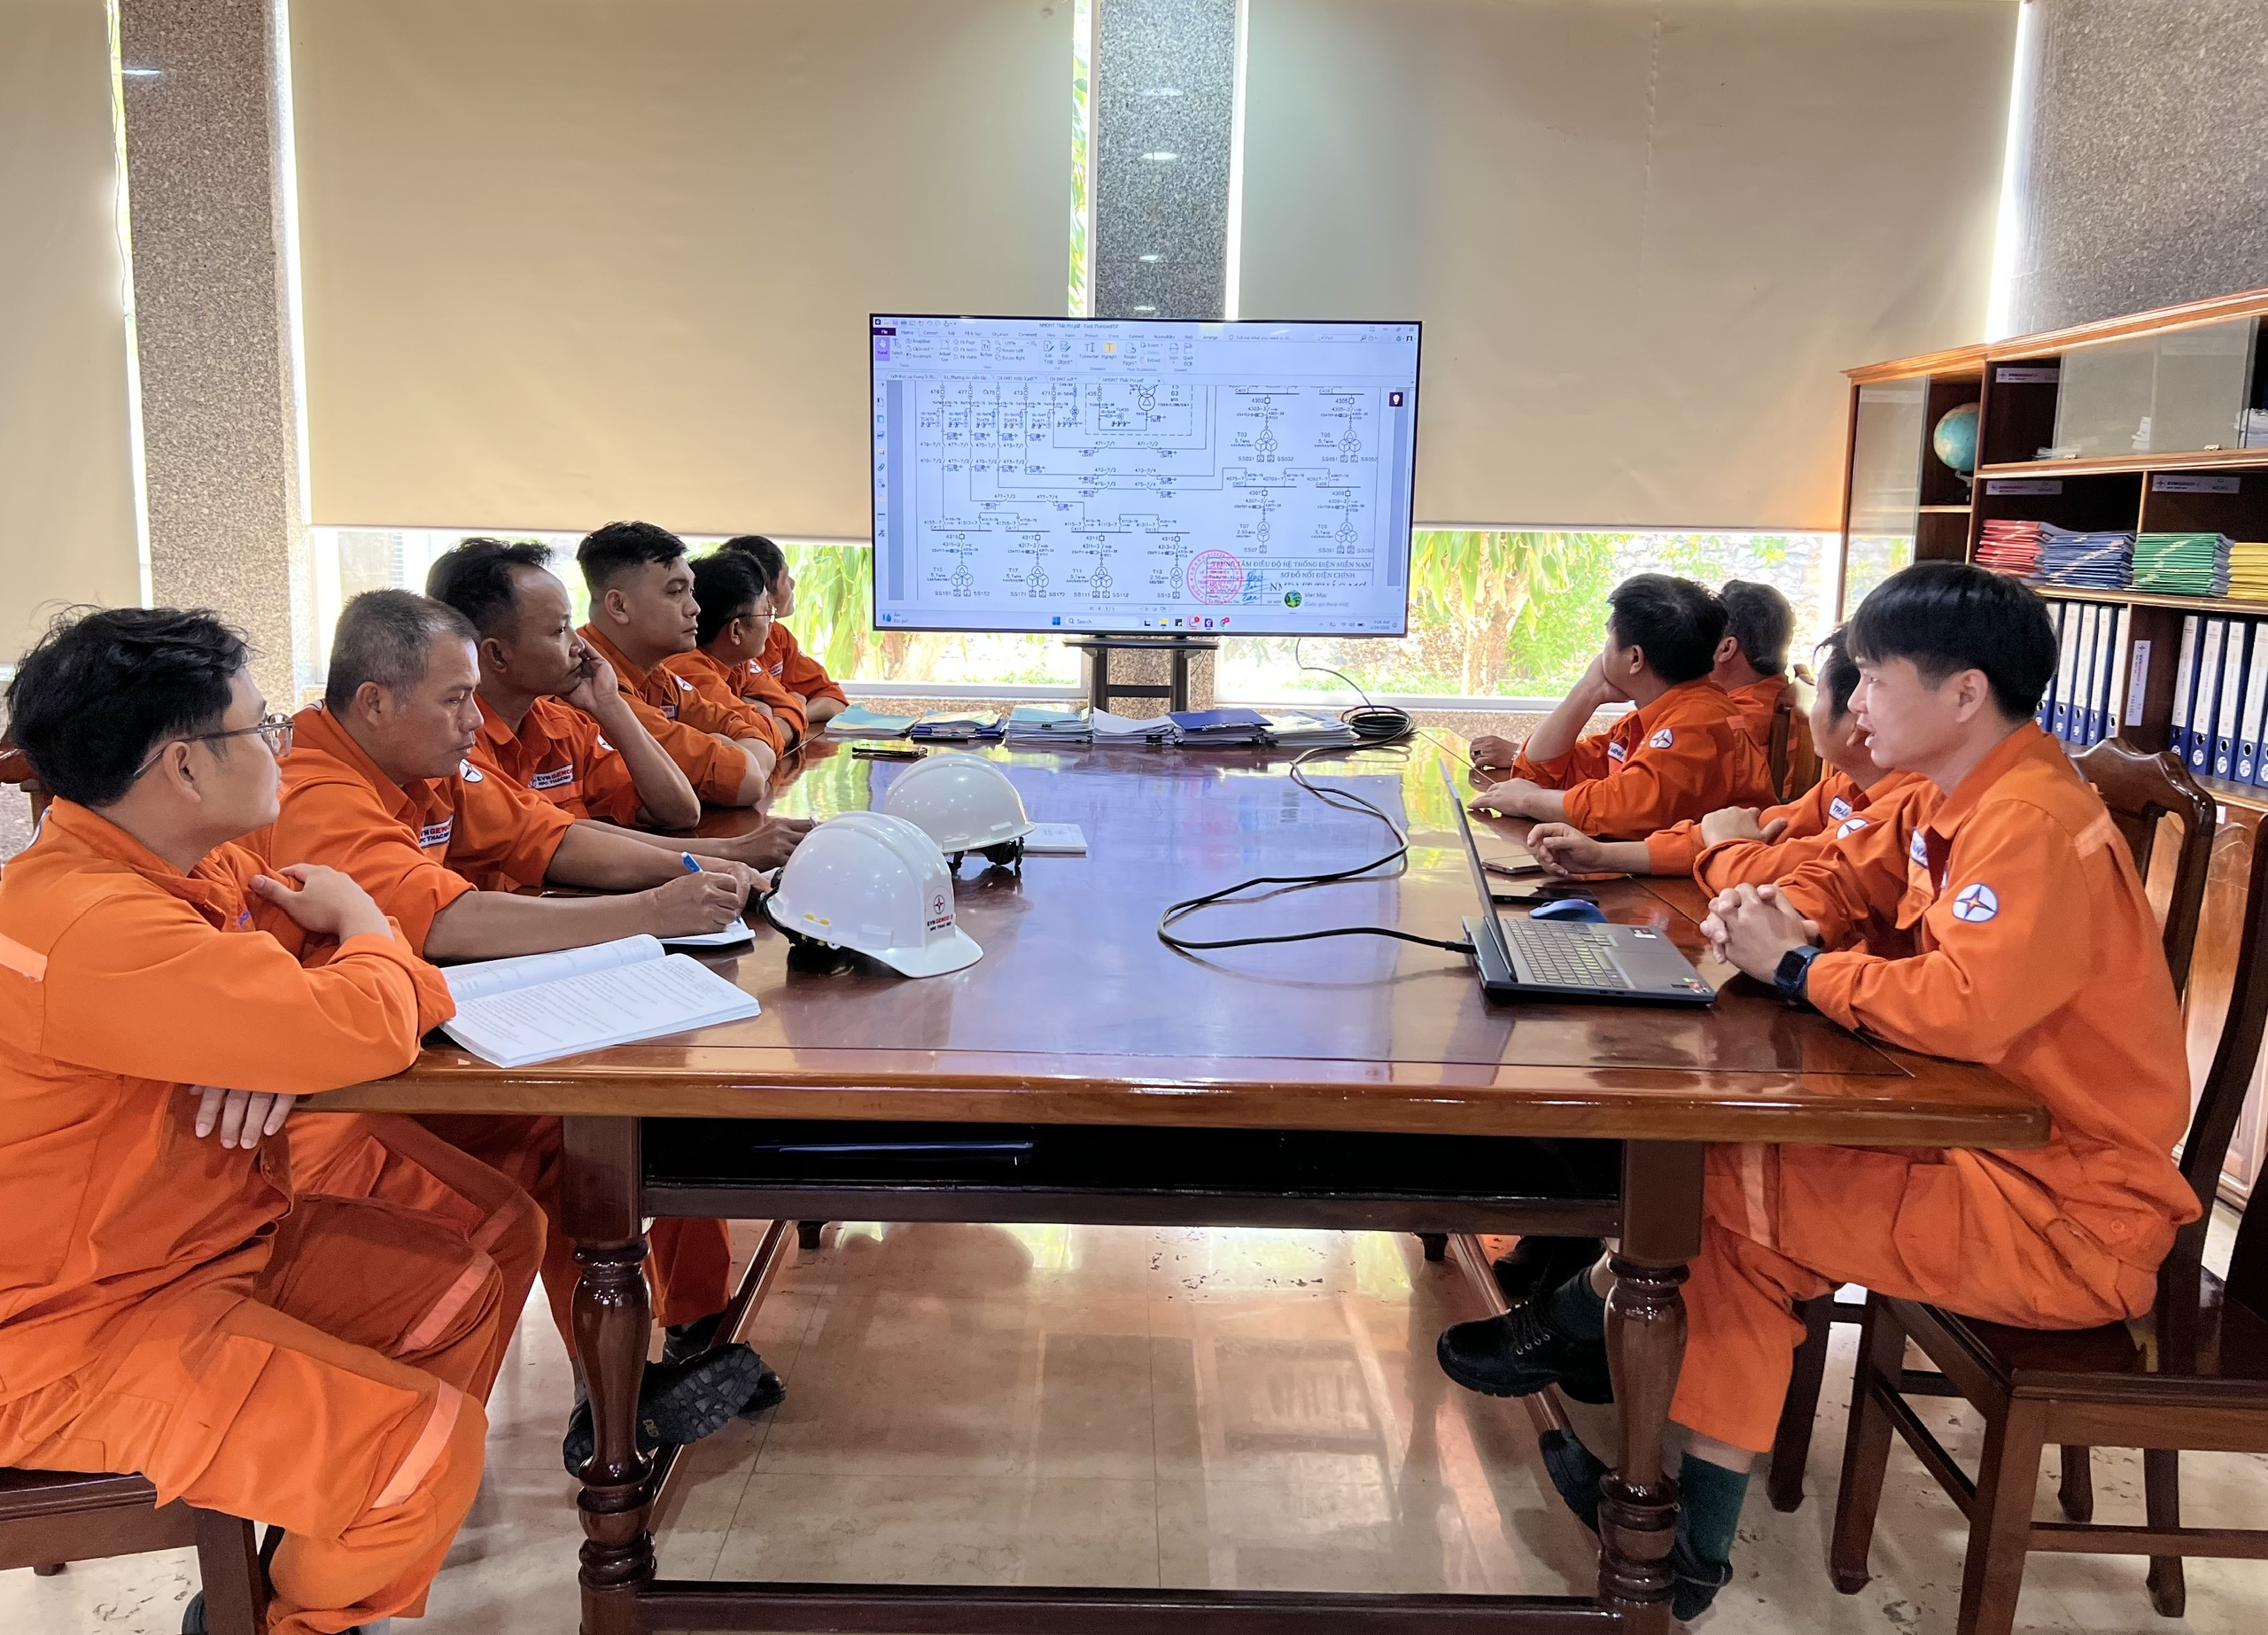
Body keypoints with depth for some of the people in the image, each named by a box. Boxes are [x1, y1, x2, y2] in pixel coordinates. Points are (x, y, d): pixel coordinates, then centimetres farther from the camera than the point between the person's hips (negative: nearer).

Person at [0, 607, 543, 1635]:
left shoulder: (186, 864, 0)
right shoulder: (91, 927, -31)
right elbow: (369, 1028, -36)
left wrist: (286, 1032, -15)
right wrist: (355, 917, -12)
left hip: (214, 1232, 10)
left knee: (495, 1249, 9)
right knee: (427, 1439, -21)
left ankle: (350, 1537, 22)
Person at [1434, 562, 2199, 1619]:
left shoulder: (2034, 824, -23)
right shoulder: (1963, 799, 6)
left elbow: (1966, 1007, -35)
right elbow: (1852, 877, 19)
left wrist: (1797, 968, -18)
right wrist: (1777, 914, -5)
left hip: (2068, 1210, -9)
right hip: (1994, 1143, 9)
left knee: (1728, 1187, -15)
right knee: (1736, 1177, -2)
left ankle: (1574, 1333, 10)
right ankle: (1691, 1548, 1)